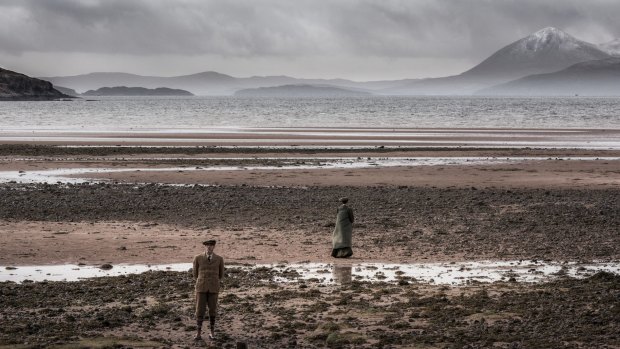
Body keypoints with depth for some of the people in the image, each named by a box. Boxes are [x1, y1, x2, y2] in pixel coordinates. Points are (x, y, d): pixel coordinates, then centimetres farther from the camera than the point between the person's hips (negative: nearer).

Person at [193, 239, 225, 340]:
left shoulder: (219, 259, -3)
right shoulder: (198, 258, -5)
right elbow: (195, 273, 11)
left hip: (213, 288, 0)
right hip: (201, 288, 0)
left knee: (212, 310, 5)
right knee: (200, 310, -1)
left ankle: (212, 332, 17)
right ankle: (199, 333, 8)